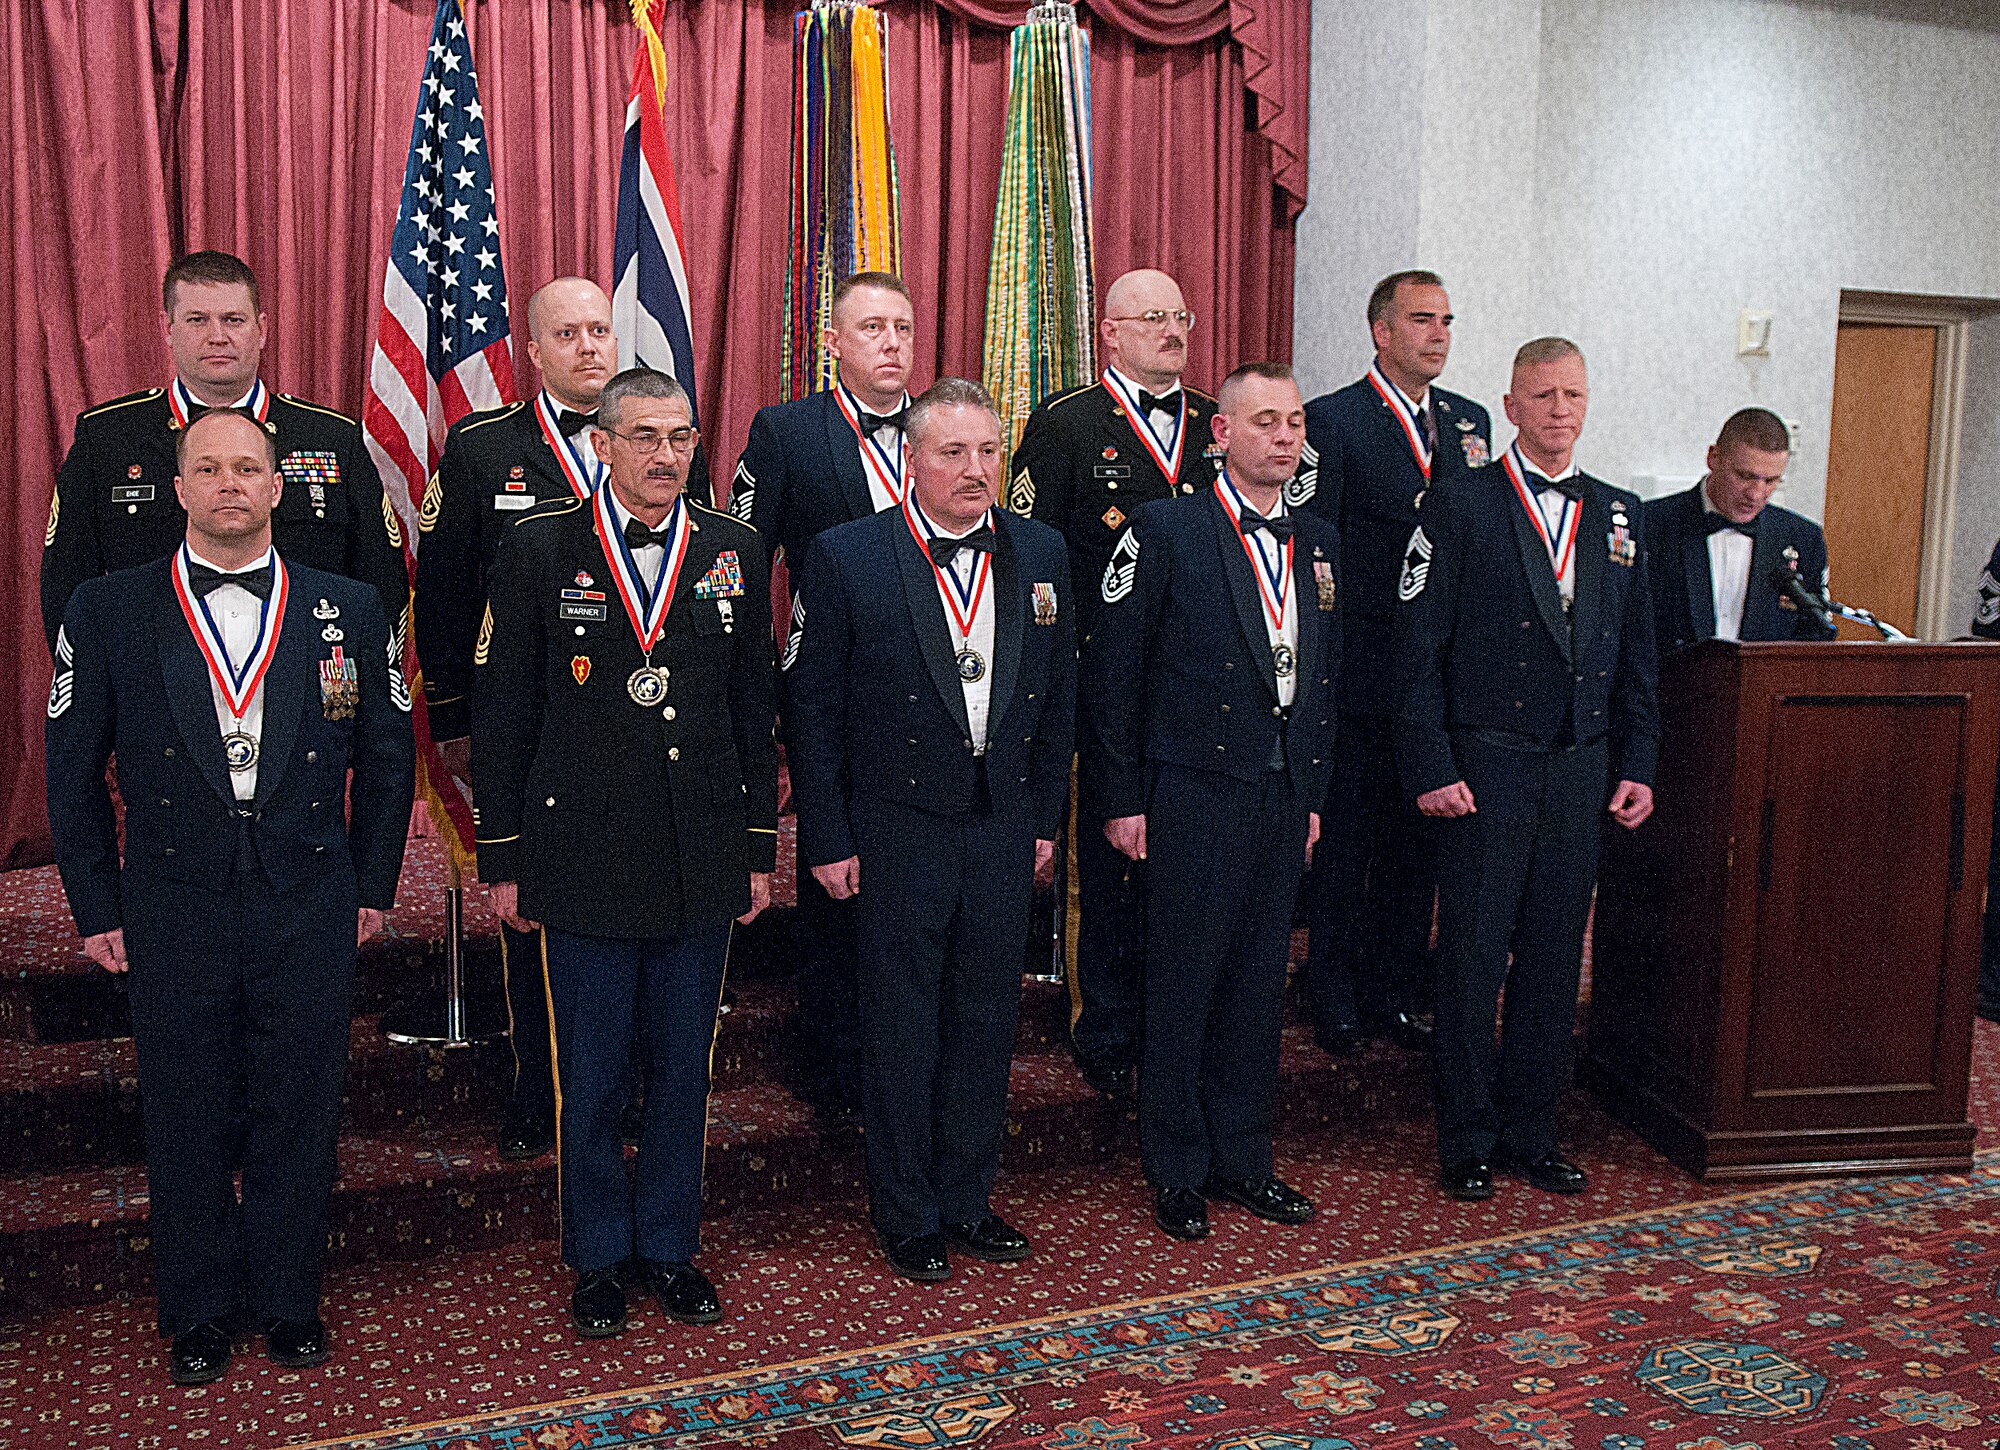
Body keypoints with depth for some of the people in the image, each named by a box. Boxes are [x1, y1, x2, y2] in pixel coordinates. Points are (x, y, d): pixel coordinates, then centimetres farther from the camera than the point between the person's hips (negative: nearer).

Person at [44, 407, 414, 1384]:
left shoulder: (348, 610, 2)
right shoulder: (107, 612, 0)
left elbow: (387, 756, 8)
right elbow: (73, 772, 4)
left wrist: (372, 887, 6)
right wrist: (96, 907, 2)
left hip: (311, 911, 1)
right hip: (172, 915, 0)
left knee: (298, 1118, 10)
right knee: (186, 1121, 11)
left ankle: (288, 1303, 29)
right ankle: (198, 1314, 30)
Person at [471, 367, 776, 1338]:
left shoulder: (733, 553, 5)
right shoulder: (538, 550, -2)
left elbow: (754, 711, 8)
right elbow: (500, 717, -1)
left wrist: (759, 847, 6)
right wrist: (503, 858, -3)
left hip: (702, 867, 2)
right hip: (582, 863, -2)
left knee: (683, 1070, 13)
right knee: (589, 1076, 9)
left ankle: (669, 1248, 31)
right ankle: (599, 1258, 27)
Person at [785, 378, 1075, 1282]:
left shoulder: (1040, 553, 4)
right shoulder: (846, 557, -8)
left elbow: (1057, 696, 10)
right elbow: (812, 708, -6)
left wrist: (1045, 817, 8)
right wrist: (828, 839, -8)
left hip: (1004, 830, 4)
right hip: (897, 829, -4)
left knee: (985, 1019, 13)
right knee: (901, 1027, 7)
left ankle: (967, 1198, 30)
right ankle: (906, 1215, 23)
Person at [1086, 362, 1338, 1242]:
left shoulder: (1316, 542, 11)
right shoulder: (1166, 530, -7)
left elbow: (1324, 676, 16)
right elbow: (1112, 671, -7)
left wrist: (1313, 793, 14)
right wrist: (1123, 799, -8)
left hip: (1282, 796, 6)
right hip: (1195, 795, -5)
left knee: (1259, 980, 13)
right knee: (1182, 981, 3)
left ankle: (1240, 1158, 27)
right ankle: (1177, 1170, 18)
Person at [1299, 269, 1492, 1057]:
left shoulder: (1470, 421, 12)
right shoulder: (1332, 420, -7)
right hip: (1362, 665, -5)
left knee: (1417, 841, 13)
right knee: (1344, 838, 5)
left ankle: (1396, 992, 26)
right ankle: (1335, 999, 18)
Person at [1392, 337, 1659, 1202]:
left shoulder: (1619, 515, 12)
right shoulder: (1459, 508, -3)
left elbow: (1635, 653, 14)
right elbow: (1417, 651, -7)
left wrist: (1637, 764, 8)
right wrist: (1431, 768, -13)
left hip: (1581, 768, 5)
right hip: (1487, 765, -4)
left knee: (1554, 958, 11)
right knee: (1474, 957, 1)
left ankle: (1531, 1131, 25)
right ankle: (1467, 1141, 15)